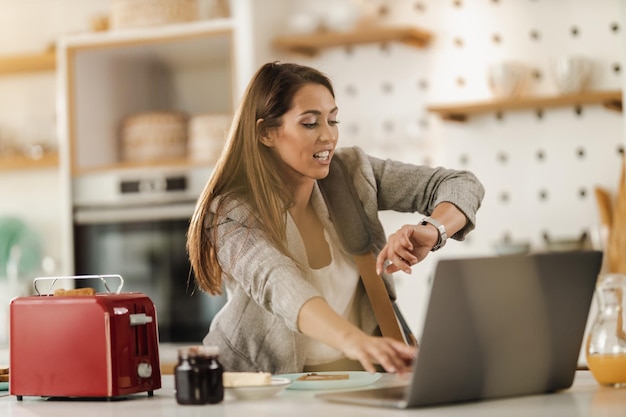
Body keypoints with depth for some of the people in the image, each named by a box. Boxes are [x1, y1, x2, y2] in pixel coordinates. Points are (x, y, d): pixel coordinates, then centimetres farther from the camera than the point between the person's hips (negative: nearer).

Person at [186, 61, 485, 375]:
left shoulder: (353, 172, -2)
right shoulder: (231, 214, -16)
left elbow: (461, 185, 0)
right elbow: (278, 285, -35)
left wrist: (432, 232, -23)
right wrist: (353, 340, -53)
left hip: (365, 376, 1)